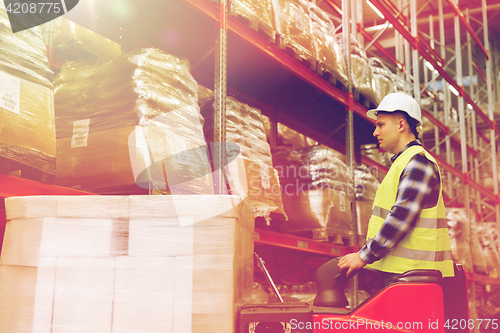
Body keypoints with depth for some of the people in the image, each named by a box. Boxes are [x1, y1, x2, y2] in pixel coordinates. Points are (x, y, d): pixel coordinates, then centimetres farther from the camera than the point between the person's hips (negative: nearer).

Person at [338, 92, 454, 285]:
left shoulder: (417, 161, -10)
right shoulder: (403, 162, 23)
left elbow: (402, 217, -20)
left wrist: (364, 256, -17)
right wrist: (367, 255, 17)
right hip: (398, 271, 10)